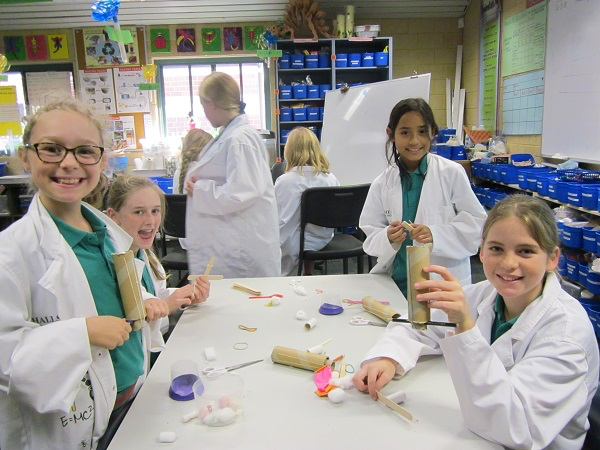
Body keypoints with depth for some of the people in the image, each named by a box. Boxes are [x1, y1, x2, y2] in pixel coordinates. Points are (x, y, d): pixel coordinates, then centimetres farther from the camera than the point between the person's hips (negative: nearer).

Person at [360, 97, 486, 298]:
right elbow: (370, 237, 3)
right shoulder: (382, 183, 1)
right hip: (396, 281, 2)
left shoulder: (452, 173, -6)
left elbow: (478, 222, -5)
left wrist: (436, 234, -19)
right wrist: (388, 238, -19)